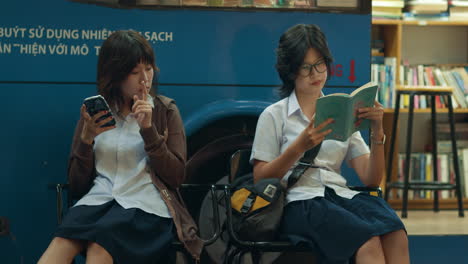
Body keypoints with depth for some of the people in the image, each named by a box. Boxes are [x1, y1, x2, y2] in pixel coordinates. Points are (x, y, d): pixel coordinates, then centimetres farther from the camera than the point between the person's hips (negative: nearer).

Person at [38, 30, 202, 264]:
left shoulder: (164, 110, 12)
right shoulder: (94, 112, 17)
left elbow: (176, 177, 3)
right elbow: (77, 185, 14)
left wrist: (148, 129, -7)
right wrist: (87, 138, -3)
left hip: (146, 203, -2)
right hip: (100, 198, 2)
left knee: (100, 244, -38)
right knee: (62, 243, -35)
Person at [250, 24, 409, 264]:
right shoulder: (274, 116, 12)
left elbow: (371, 179, 14)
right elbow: (260, 179, 3)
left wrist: (377, 132, -2)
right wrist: (300, 146, -10)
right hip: (300, 201, -4)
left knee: (396, 236, -32)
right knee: (369, 243, -35)